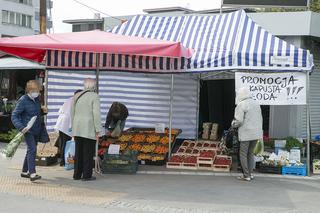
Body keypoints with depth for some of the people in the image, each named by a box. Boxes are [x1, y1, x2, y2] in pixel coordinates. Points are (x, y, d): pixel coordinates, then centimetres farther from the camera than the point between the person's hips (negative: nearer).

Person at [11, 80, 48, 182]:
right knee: (32, 149, -18)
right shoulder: (23, 101, -11)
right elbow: (14, 116, -14)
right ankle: (32, 174, -21)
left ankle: (25, 171, 28)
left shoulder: (37, 99, 10)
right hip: (28, 130, -8)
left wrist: (42, 110, 2)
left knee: (31, 150, 15)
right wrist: (21, 127, -28)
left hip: (37, 130, 8)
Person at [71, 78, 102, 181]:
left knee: (78, 152, 11)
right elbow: (96, 114, -15)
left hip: (77, 129, 6)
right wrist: (98, 130, -11)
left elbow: (72, 113, 13)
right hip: (89, 130, -6)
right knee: (88, 152, 1)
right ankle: (87, 175, 4)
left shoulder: (77, 96, 10)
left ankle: (77, 174, 14)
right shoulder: (94, 96, -9)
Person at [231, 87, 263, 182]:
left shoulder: (241, 105, -10)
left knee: (243, 154, 2)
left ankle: (246, 176, 2)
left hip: (246, 133, -7)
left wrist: (233, 124, 4)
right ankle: (250, 173, 16)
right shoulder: (256, 104, 12)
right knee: (250, 153, 16)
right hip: (256, 133, 7)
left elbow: (238, 121, -16)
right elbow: (260, 119, 15)